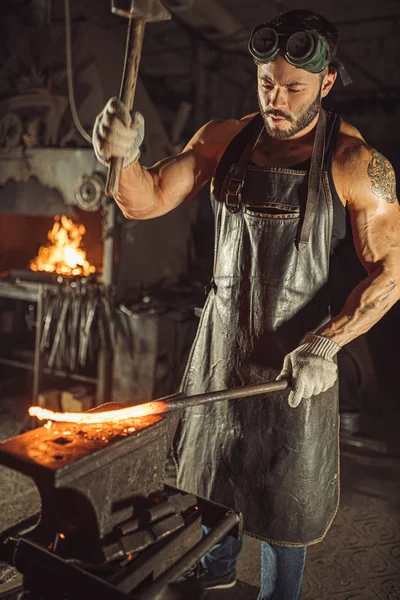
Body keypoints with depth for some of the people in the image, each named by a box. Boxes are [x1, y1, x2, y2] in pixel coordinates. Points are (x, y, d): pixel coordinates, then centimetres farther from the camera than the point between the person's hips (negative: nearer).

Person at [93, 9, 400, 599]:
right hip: (221, 341, 5)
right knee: (210, 469, 22)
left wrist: (325, 345, -22)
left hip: (297, 355, -4)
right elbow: (144, 201, -3)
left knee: (283, 496, 12)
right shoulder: (224, 139, 0)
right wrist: (123, 155, -24)